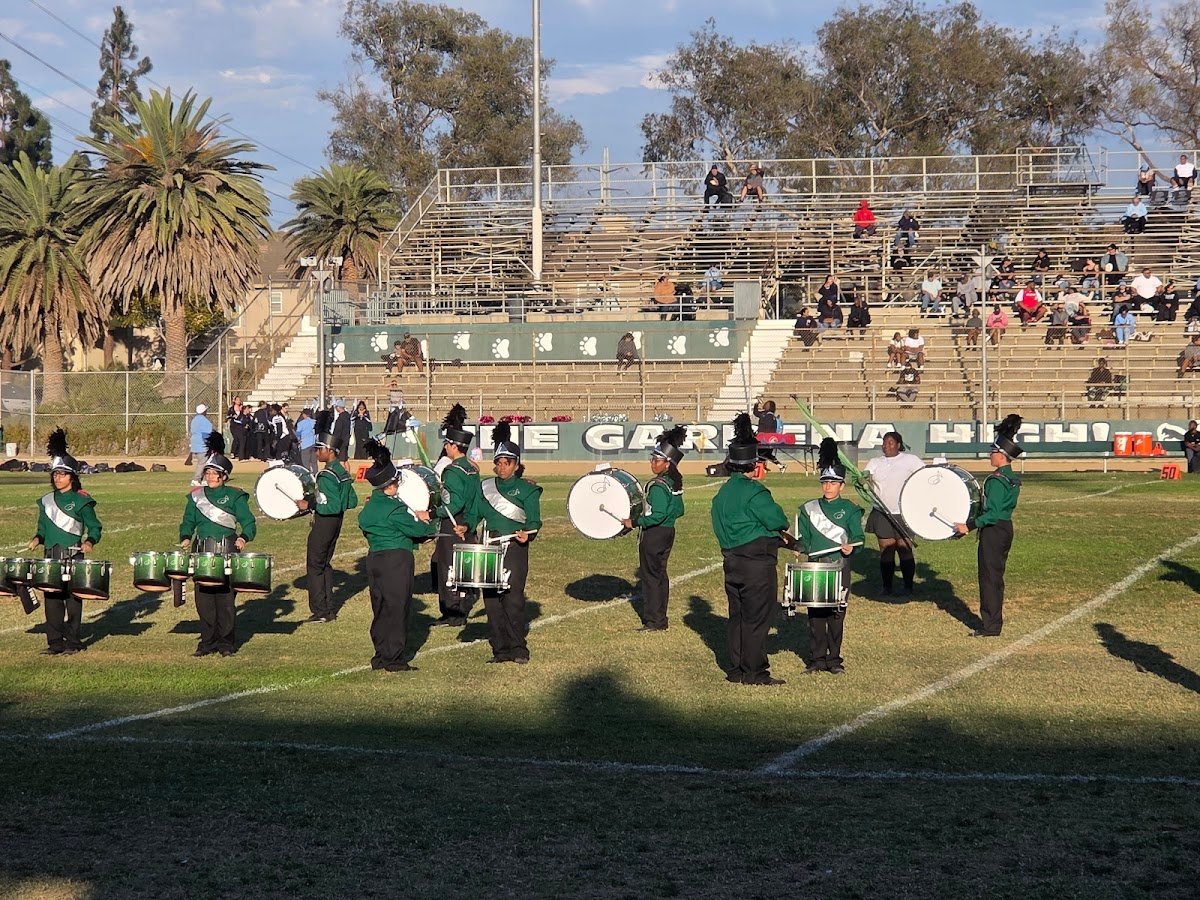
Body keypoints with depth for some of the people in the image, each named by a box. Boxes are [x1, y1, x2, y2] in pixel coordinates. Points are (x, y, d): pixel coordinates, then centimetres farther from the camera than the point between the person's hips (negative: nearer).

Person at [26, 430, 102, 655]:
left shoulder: (81, 500, -2)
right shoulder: (46, 501, 14)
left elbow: (95, 528, 0)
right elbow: (43, 528, 21)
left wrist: (89, 542, -18)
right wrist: (38, 538, 1)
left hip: (73, 557, -5)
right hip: (50, 558, 5)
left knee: (73, 600, -2)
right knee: (51, 600, 4)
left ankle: (72, 642, 4)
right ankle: (54, 643, 10)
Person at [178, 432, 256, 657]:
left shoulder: (234, 496, 1)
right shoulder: (196, 496, 13)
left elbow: (249, 523, -2)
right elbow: (188, 522, 16)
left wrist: (243, 538, -20)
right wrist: (185, 538, -3)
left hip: (227, 552, -4)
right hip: (202, 552, 4)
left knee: (225, 597, -2)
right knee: (203, 598, 3)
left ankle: (226, 642, 7)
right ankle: (208, 641, 13)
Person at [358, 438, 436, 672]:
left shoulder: (368, 507, 9)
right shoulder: (394, 508, -16)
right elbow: (417, 530, -13)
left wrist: (415, 520, 15)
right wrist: (427, 525, 10)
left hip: (374, 558, 8)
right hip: (396, 560, -8)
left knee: (380, 609, 14)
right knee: (397, 608, -1)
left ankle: (380, 656, 18)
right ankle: (394, 659, 1)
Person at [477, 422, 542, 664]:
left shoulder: (526, 490, 2)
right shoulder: (485, 488, 15)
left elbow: (534, 520, -2)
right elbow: (476, 514, 20)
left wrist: (527, 533, -21)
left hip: (514, 549, -5)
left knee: (512, 598, -11)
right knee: (491, 598, 1)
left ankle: (518, 648, -4)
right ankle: (500, 649, 7)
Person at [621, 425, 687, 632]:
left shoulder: (658, 485, -21)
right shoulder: (675, 482, 7)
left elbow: (657, 515, -27)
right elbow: (679, 511, 15)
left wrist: (634, 523, -20)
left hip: (653, 535, -9)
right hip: (668, 532, 9)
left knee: (650, 575, -1)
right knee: (660, 575, 16)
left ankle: (653, 621, 2)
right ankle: (660, 619, 23)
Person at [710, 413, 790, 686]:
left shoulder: (723, 492, 10)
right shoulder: (754, 491, -17)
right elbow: (776, 520, -20)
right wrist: (782, 525, 7)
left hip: (732, 561, 8)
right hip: (757, 563, -8)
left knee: (737, 616, 14)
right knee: (756, 617, -2)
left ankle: (736, 670, 18)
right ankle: (754, 672, 2)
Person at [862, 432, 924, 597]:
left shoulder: (910, 460, 3)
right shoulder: (875, 462, 12)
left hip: (904, 514, -2)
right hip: (882, 514, 2)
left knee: (905, 550, -3)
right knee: (886, 550, 1)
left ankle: (908, 587, 6)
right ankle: (887, 587, 8)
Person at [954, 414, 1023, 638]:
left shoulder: (997, 481, -19)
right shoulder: (1013, 479, 10)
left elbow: (992, 514, -24)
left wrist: (969, 525, -23)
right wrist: (975, 519, 21)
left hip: (993, 532, -9)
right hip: (1005, 529, 9)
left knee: (989, 577, -3)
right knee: (996, 577, 15)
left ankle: (990, 626, 1)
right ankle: (995, 621, 22)